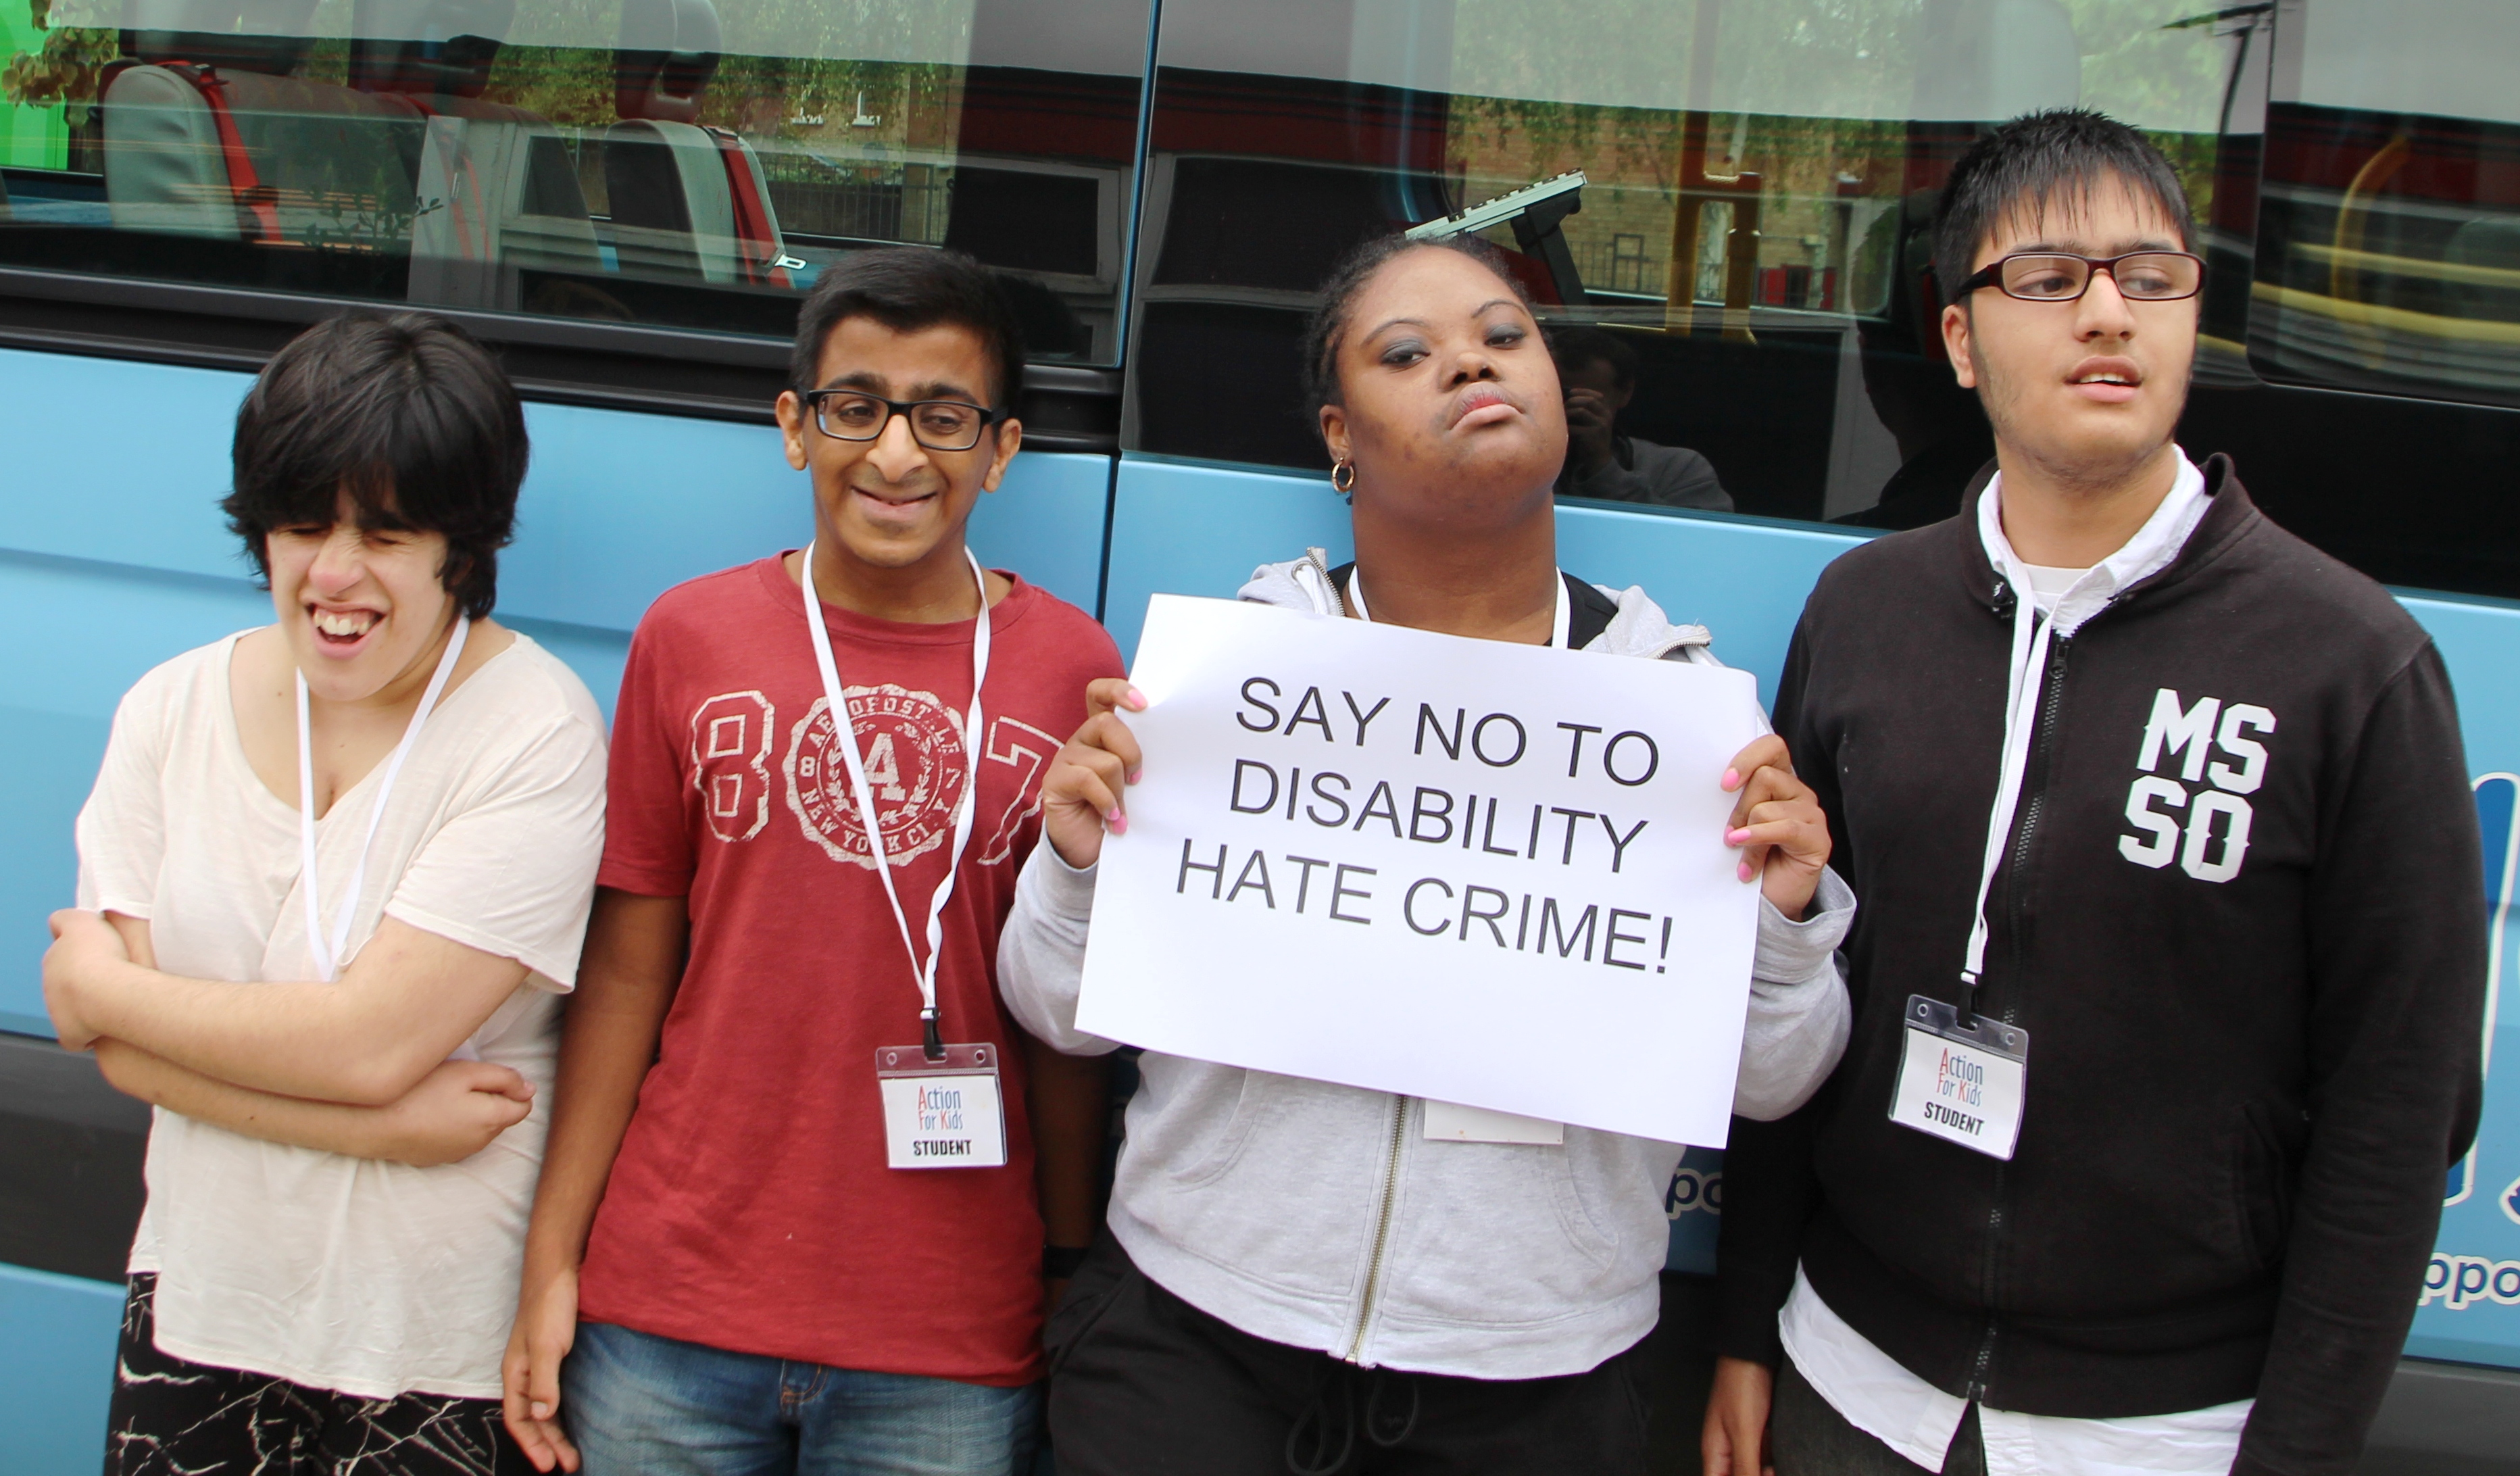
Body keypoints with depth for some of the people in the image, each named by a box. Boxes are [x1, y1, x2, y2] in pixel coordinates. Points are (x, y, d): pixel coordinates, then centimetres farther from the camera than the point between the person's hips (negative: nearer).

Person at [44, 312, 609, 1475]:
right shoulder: (173, 710, 0)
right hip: (201, 1303, 4)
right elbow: (118, 1047, -5)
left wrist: (100, 984, -7)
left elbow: (369, 1041, -21)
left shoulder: (534, 733, -16)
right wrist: (375, 1124, -18)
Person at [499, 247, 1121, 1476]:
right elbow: (627, 971, 3)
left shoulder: (1072, 667, -2)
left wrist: (1074, 1275, 2)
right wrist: (551, 1262, 2)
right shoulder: (690, 636, 1)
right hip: (667, 1316, 1)